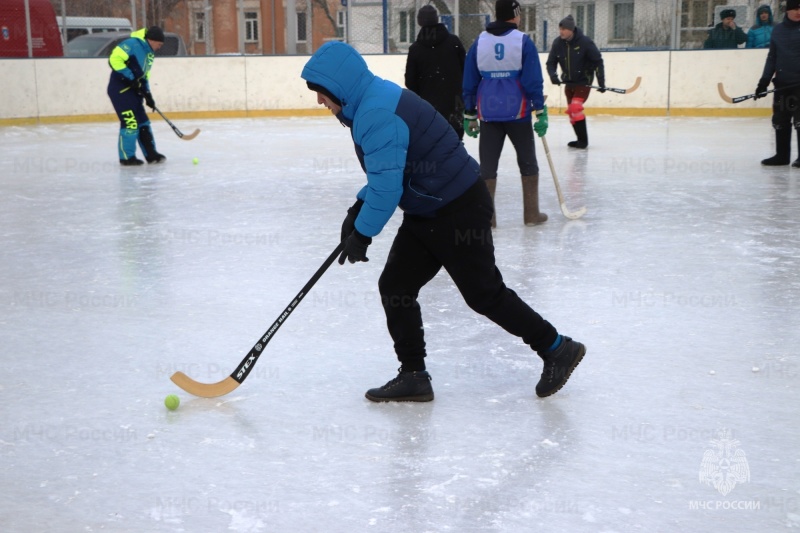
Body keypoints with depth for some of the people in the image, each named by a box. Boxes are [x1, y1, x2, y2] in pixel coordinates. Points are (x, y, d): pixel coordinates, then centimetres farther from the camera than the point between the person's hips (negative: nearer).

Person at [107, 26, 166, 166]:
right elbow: (114, 59, -24)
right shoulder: (132, 44, -16)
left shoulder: (150, 53, 13)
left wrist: (147, 94, 10)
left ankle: (151, 154, 18)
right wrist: (130, 78, -23)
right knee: (130, 122, -10)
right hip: (119, 89, -9)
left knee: (143, 121, 10)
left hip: (133, 90, 9)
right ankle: (126, 157, -1)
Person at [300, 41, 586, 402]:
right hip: (427, 211, 10)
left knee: (484, 293, 0)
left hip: (458, 211, -10)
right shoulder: (373, 100, 10)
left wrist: (361, 234, -14)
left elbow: (386, 186, -26)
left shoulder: (377, 114, -23)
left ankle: (557, 349, 16)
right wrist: (359, 208, 10)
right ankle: (413, 376, 14)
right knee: (394, 287, 7)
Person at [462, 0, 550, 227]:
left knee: (488, 164, 6)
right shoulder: (523, 41, -5)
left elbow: (469, 82, 6)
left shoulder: (479, 42, 4)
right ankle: (531, 213, 12)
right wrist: (540, 112, -4)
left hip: (488, 113, 2)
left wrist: (469, 115, 12)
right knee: (527, 162, 10)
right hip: (517, 112, -2)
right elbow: (533, 81, -8)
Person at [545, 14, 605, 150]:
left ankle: (583, 140, -13)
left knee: (575, 107, -20)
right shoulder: (557, 43, -7)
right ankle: (581, 139, 21)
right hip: (569, 81, 6)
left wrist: (601, 82, -17)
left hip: (584, 81, -6)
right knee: (571, 111, 9)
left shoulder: (585, 42, -19)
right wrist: (553, 75, -23)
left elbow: (598, 62, -14)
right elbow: (551, 62, -1)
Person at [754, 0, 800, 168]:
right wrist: (764, 81, 5)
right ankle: (781, 155, 16)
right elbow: (772, 57, 11)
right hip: (782, 83, 4)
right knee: (780, 121, 7)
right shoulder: (778, 30, 9)